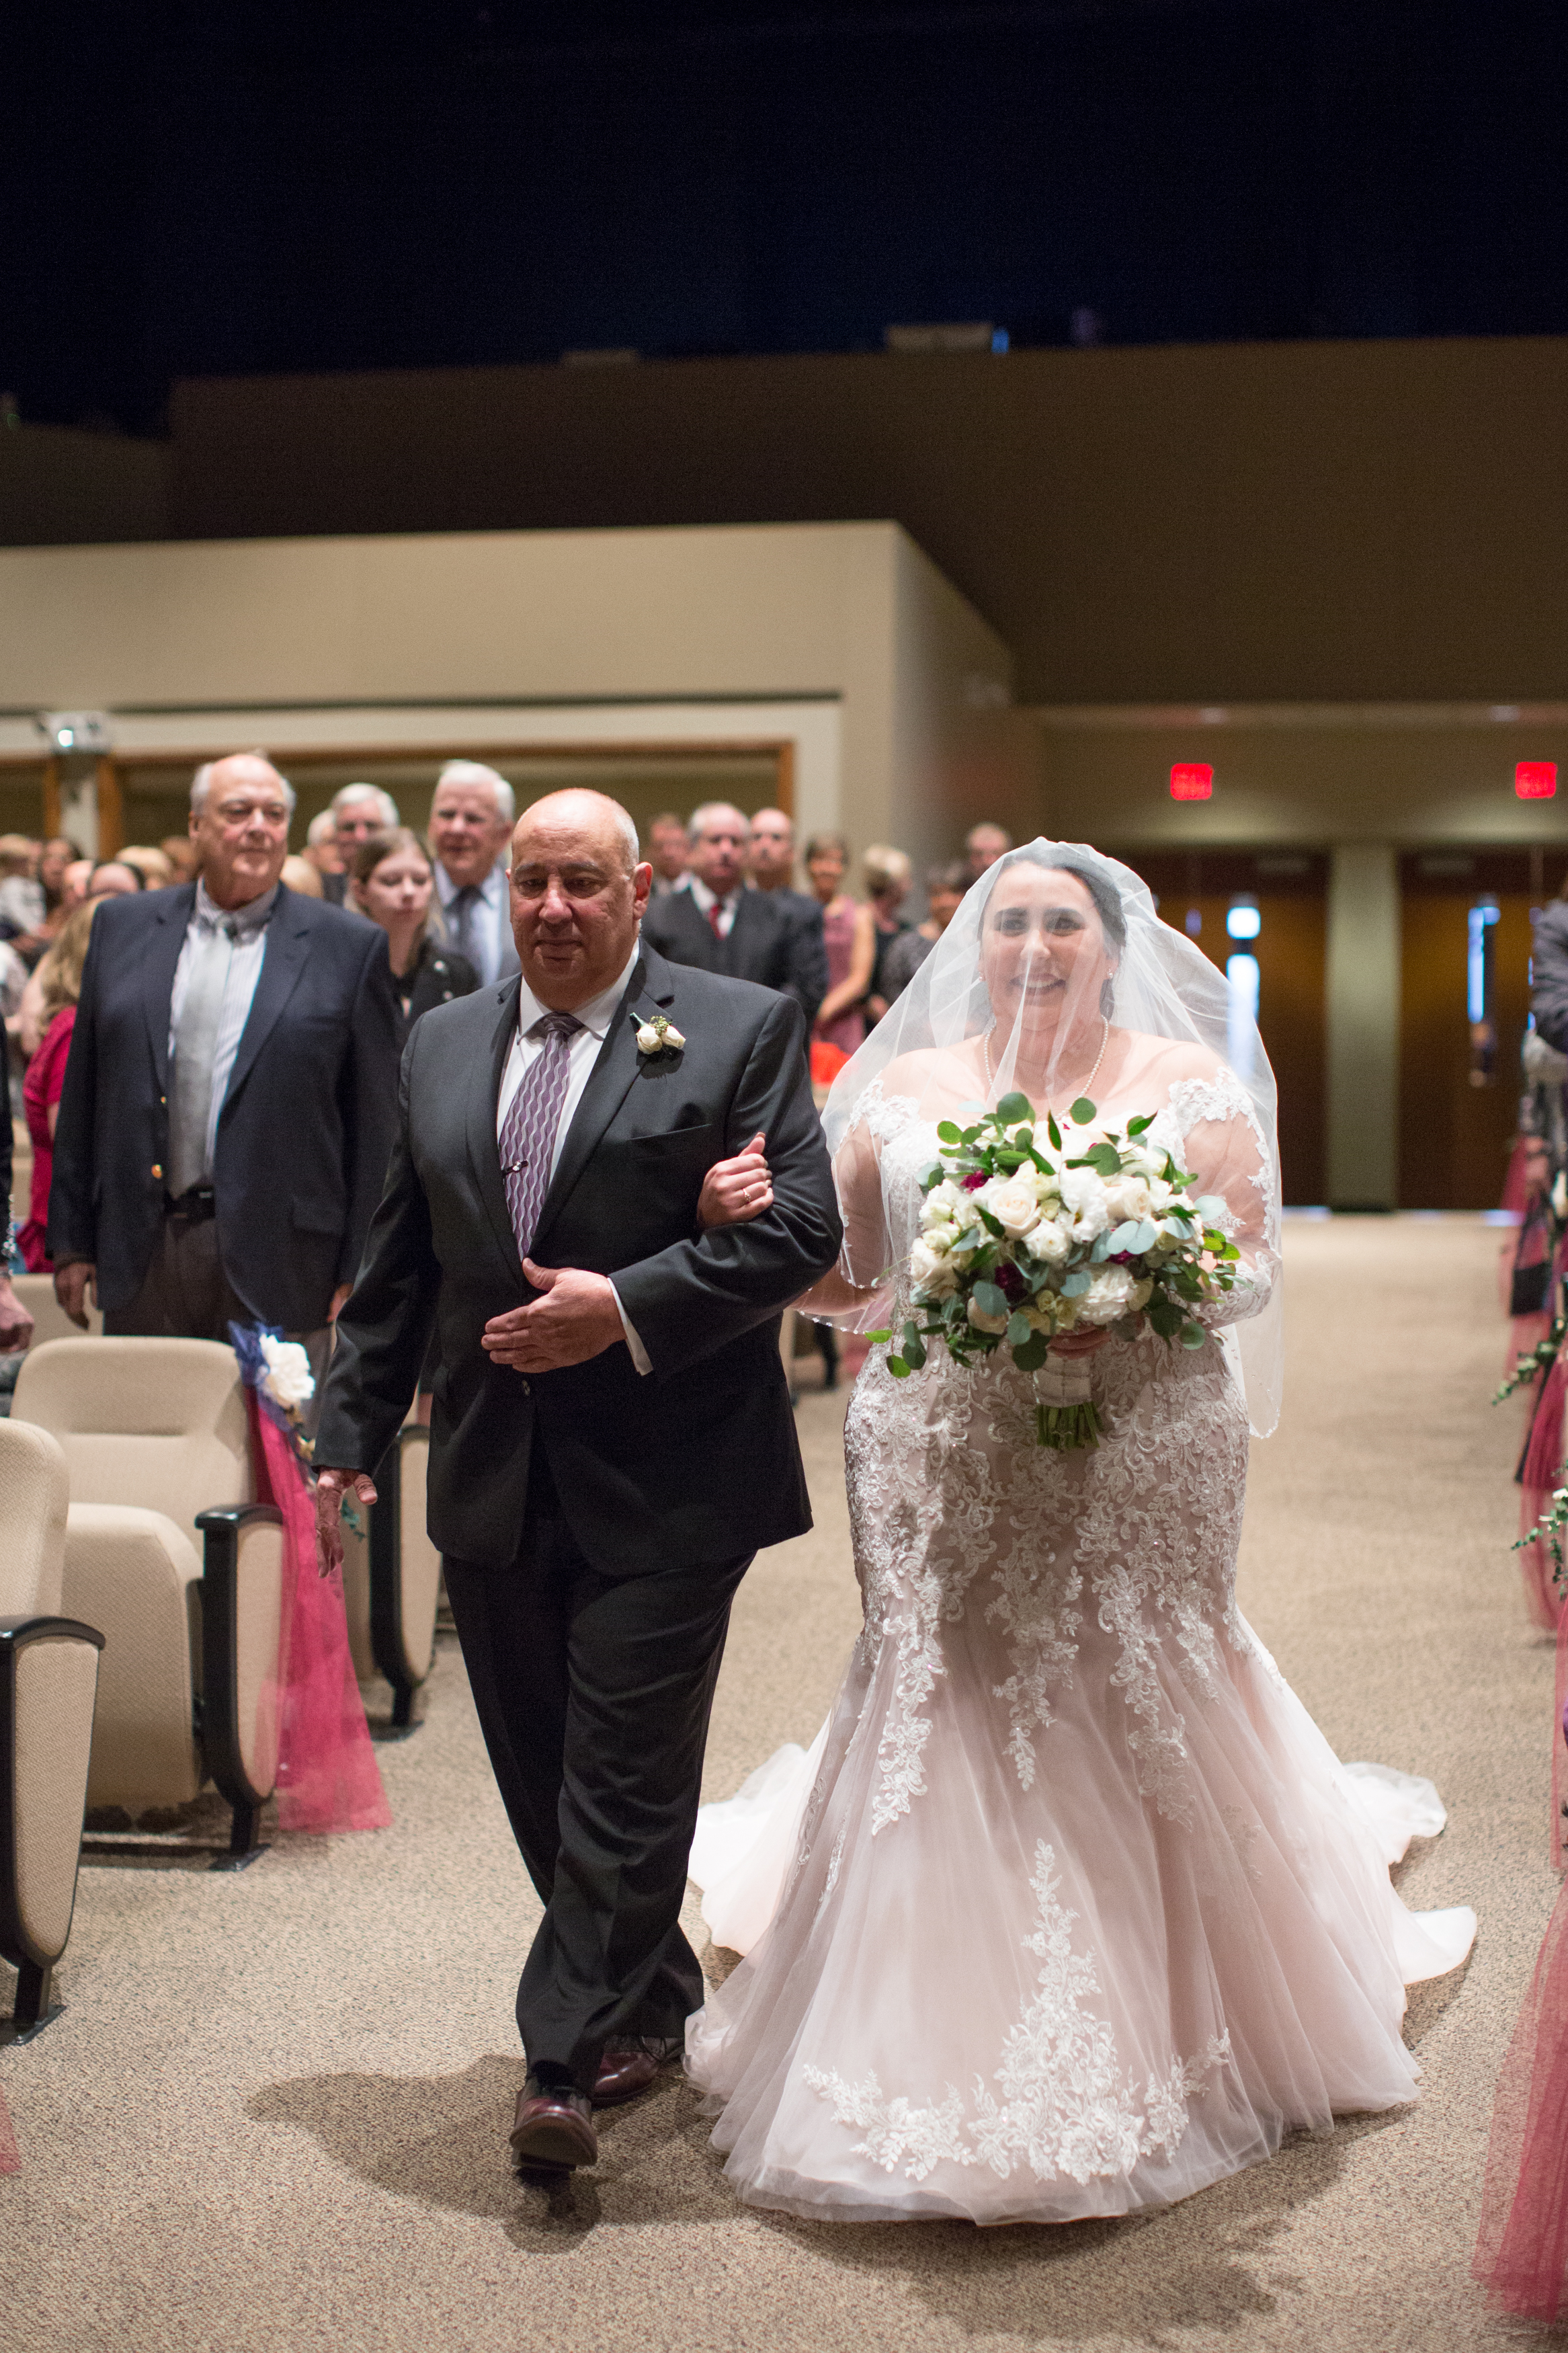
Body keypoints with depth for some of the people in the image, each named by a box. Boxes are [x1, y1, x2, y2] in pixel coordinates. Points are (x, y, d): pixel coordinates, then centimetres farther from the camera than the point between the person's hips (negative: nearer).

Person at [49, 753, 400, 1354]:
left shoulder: (350, 947, 2)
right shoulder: (122, 926, 11)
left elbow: (375, 1125, 0)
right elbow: (83, 1095, 12)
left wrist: (359, 1277, -4)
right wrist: (72, 1241, 8)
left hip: (278, 1262, -2)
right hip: (141, 1253, 3)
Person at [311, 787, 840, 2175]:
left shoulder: (742, 1029, -2)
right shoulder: (443, 1046, 13)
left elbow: (804, 1228, -10)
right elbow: (398, 1267, 16)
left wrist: (626, 1307, -18)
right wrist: (352, 1434, 11)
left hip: (663, 1487, -5)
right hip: (494, 1483, 5)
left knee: (623, 1785, -3)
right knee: (543, 1783, 14)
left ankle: (567, 2063, 7)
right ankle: (655, 2003, 33)